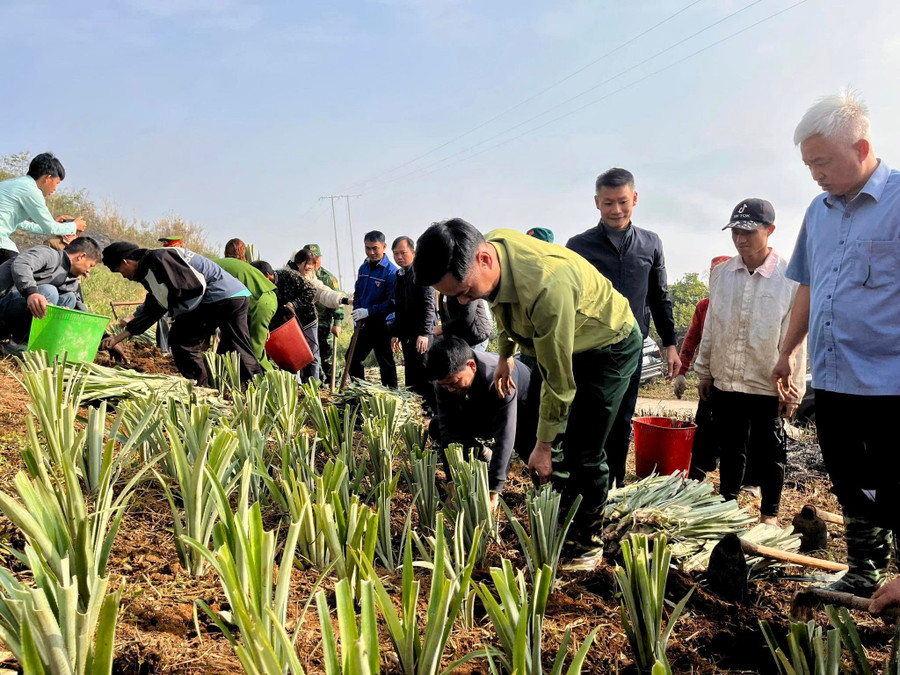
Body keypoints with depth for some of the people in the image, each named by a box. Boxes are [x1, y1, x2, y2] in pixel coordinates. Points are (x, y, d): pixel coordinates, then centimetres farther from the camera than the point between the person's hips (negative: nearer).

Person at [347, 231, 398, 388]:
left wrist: (369, 312, -23)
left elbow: (392, 302, -20)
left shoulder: (391, 271, -14)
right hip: (363, 324, 7)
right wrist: (356, 313, 2)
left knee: (386, 363, 4)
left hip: (382, 324, -7)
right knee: (353, 359, 15)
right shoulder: (364, 268, 9)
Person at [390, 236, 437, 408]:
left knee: (424, 373, -10)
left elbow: (429, 304, -17)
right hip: (407, 334, 8)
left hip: (423, 333, -8)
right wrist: (395, 333, 19)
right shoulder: (400, 275, 18)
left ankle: (433, 411, -5)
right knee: (411, 376, 10)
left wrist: (424, 332, -24)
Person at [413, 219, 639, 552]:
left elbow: (559, 380, -31)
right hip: (554, 342, 8)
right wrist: (505, 355, 17)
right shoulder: (488, 247, -18)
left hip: (609, 347, -8)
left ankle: (583, 538, 16)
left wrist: (544, 446, -19)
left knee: (582, 455, -8)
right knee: (526, 439, 8)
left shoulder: (547, 286, -43)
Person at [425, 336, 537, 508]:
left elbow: (505, 436, -43)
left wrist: (493, 492, -45)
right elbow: (449, 430, -23)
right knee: (437, 427, -12)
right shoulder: (446, 380, -24)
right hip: (483, 413, 5)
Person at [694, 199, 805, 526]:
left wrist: (793, 387, -7)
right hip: (725, 382, 3)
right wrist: (705, 372, 10)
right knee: (730, 449, 15)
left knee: (768, 452, 11)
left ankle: (770, 512, 29)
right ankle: (727, 503, 31)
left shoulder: (789, 278, -9)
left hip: (768, 386, -3)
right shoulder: (721, 273, 2)